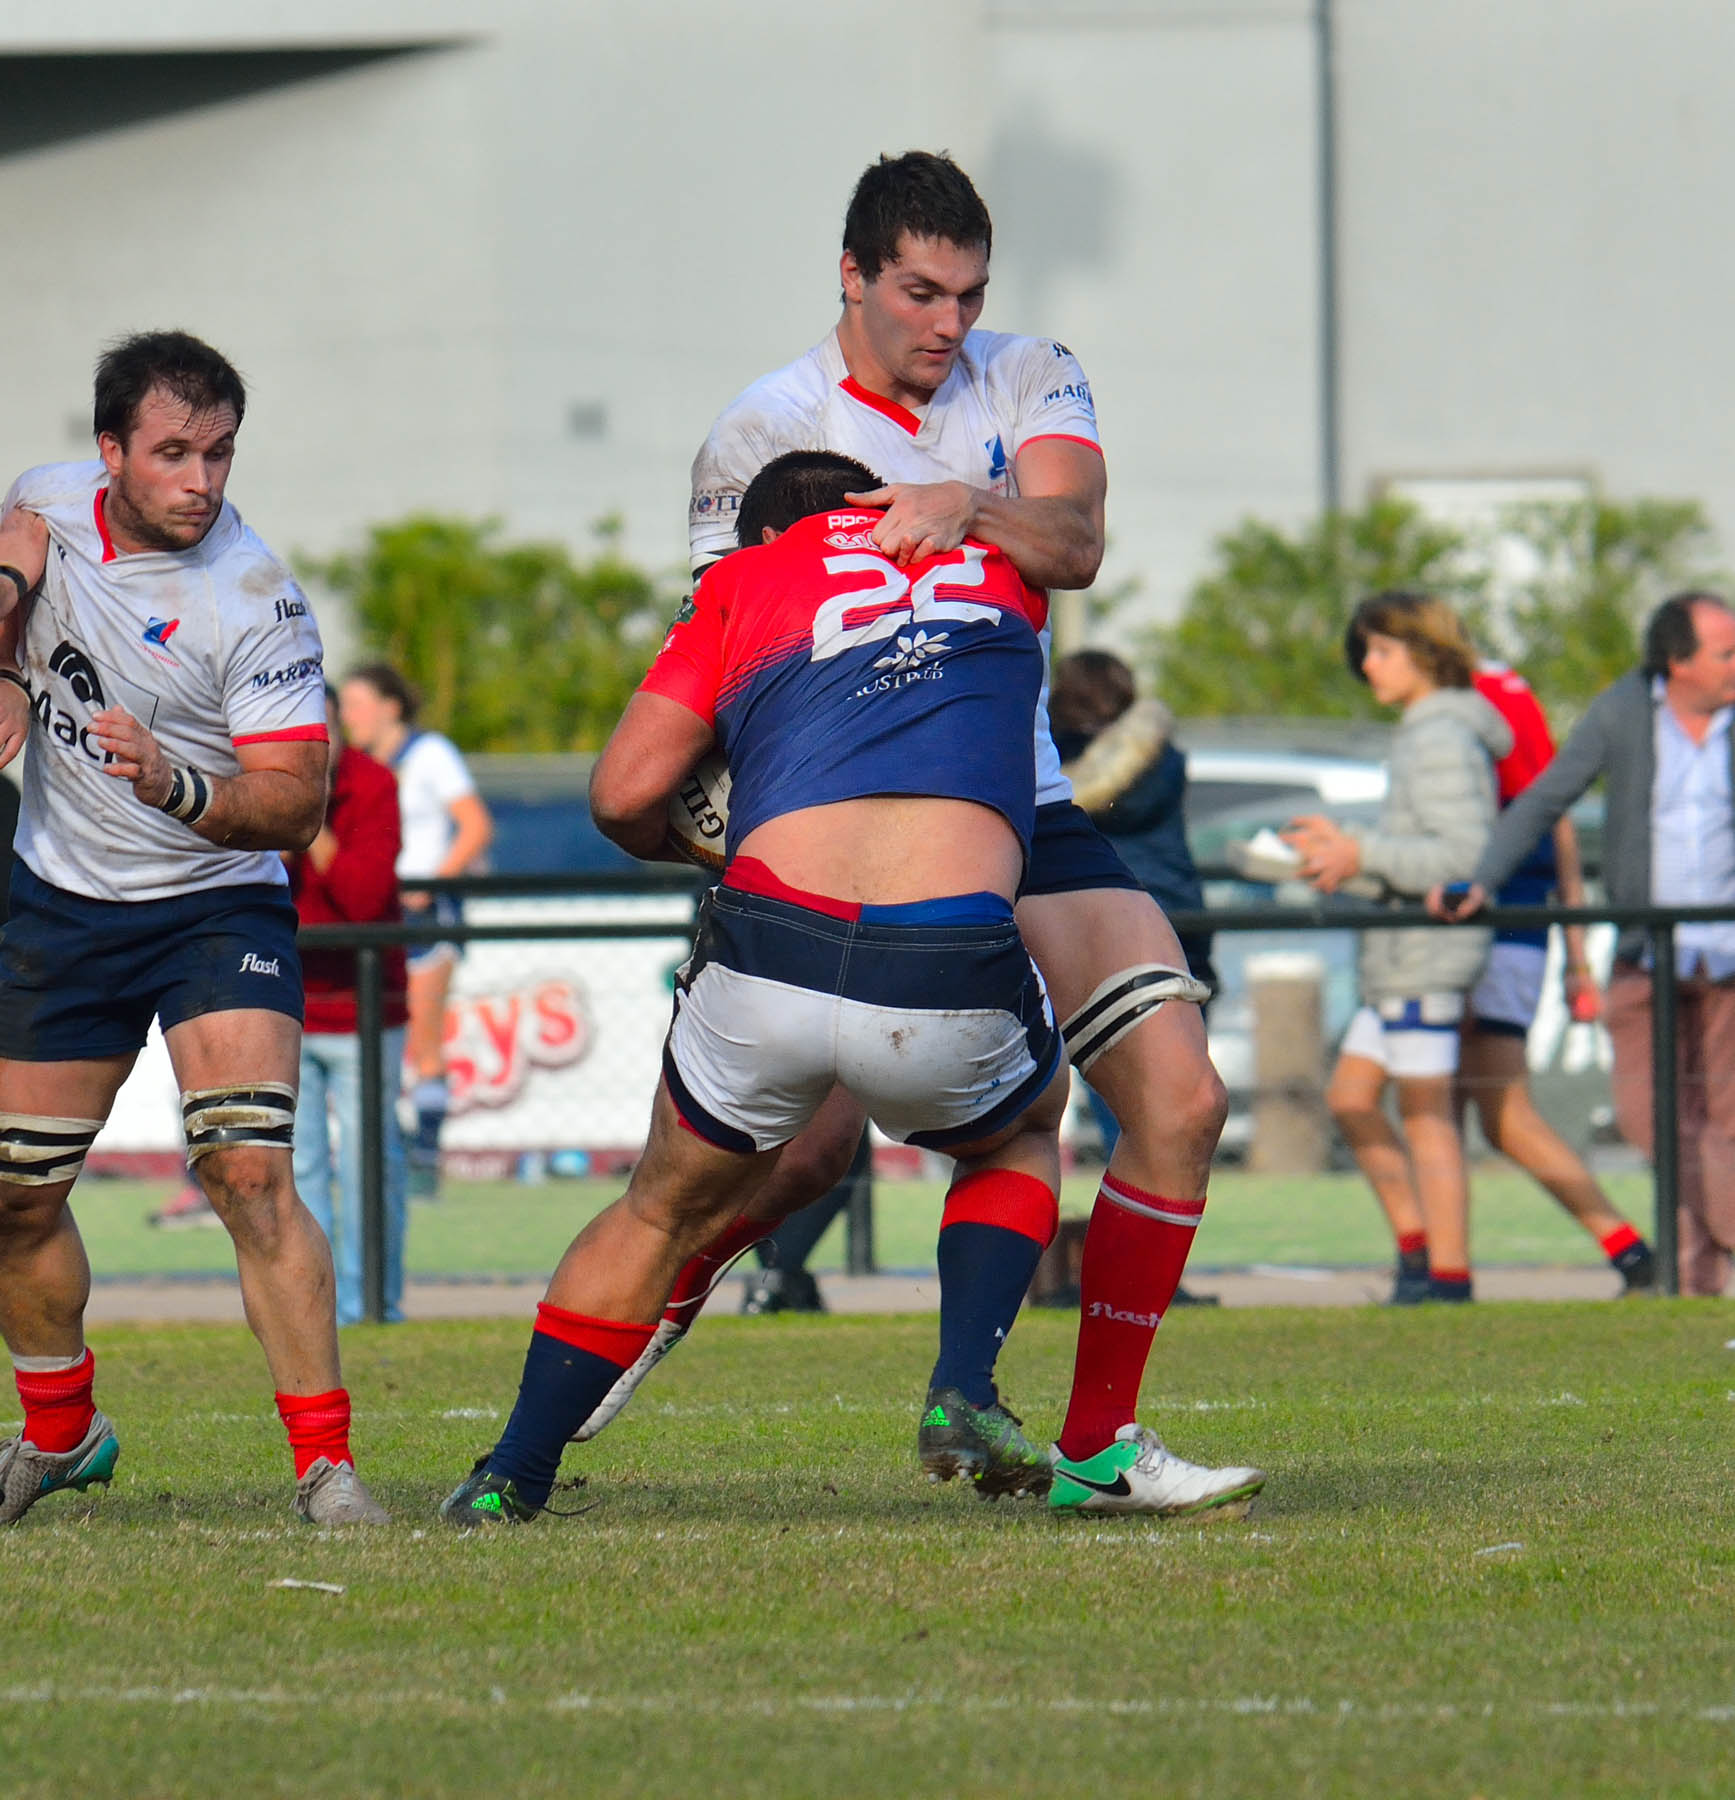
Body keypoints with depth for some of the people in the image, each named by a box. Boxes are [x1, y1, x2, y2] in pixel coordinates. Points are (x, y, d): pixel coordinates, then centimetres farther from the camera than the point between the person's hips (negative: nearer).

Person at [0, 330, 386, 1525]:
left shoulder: (257, 602, -21)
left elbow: (298, 801, -21)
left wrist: (177, 788, -39)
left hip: (218, 908, -5)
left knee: (250, 1171, -20)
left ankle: (326, 1467, -17)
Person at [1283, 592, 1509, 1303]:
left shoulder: (1443, 741, -14)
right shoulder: (1426, 734, 17)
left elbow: (1464, 854, -22)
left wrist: (1365, 856, -19)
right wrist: (1342, 842, 16)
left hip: (1428, 952, -10)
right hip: (1403, 952, 10)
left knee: (1426, 1114, -6)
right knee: (1350, 1096, 13)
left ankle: (1448, 1278, -3)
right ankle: (1417, 1243, 14)